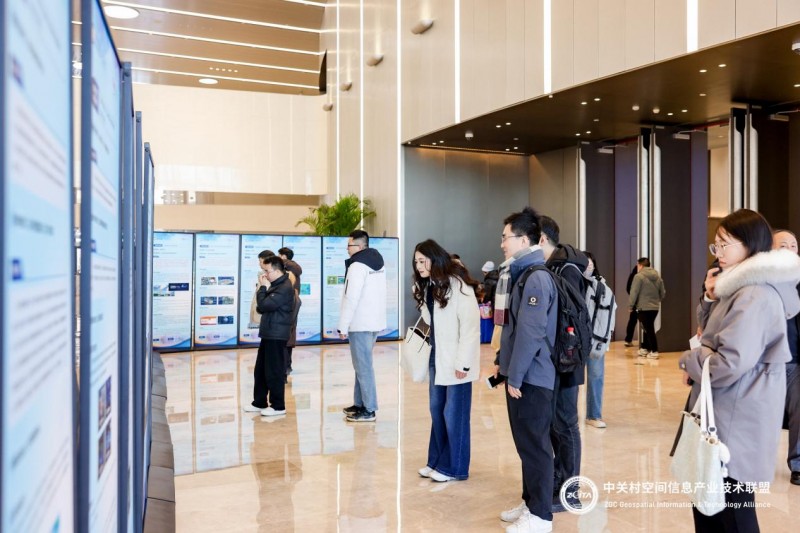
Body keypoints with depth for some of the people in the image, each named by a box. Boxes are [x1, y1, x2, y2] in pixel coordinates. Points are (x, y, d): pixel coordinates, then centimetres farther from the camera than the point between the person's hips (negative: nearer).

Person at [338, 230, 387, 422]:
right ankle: (360, 403, 24)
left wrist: (343, 327, -14)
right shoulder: (378, 263, 14)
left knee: (363, 366, -4)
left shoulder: (357, 266, -14)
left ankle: (369, 410, 0)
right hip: (375, 321, 9)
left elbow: (351, 299, -19)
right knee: (363, 364, 17)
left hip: (360, 324, -9)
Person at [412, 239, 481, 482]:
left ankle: (454, 467, 13)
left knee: (454, 414, 1)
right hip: (437, 357, 8)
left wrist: (463, 362, -18)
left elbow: (471, 325, -18)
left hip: (456, 361, -8)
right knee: (436, 410, 13)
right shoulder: (427, 286, 11)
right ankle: (436, 461, 24)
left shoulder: (457, 284, -16)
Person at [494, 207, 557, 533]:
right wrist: (502, 361, 18)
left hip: (531, 376, -10)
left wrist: (515, 376, -20)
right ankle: (531, 503, 29)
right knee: (525, 442, 17)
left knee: (534, 444, 0)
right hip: (520, 373, 10)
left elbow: (531, 332, -22)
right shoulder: (519, 273, 14)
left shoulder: (537, 277, -17)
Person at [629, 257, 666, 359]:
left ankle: (654, 351, -2)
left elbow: (634, 293, -13)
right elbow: (663, 293, 13)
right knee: (648, 328, 18)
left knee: (649, 329, -2)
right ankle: (644, 348, 26)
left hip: (643, 308, -7)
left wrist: (630, 305, -3)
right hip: (655, 307, 7)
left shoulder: (639, 276, -11)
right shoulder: (658, 277, 10)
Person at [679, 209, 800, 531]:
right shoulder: (740, 288, 13)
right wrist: (711, 298, 5)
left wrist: (688, 361, -8)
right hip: (722, 416, 10)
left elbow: (729, 363, -26)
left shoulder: (755, 295, -20)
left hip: (736, 424, -10)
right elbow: (713, 337, 21)